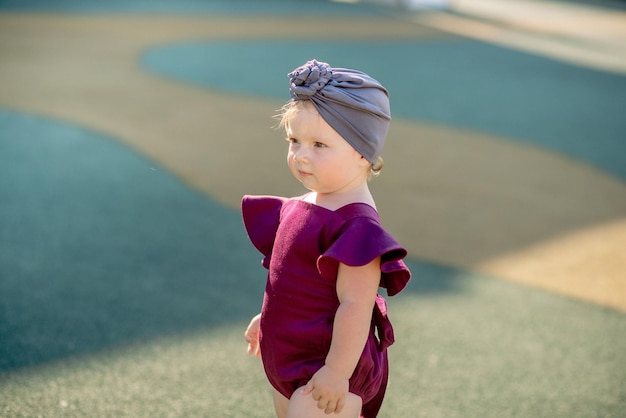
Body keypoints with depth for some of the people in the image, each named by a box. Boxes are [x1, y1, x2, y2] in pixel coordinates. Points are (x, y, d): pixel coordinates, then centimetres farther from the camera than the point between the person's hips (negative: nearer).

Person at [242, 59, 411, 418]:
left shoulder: (357, 225, -26)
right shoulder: (311, 203, 4)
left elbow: (356, 304, -27)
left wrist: (337, 372, -26)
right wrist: (267, 318, 25)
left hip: (326, 367, -10)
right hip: (290, 359, 10)